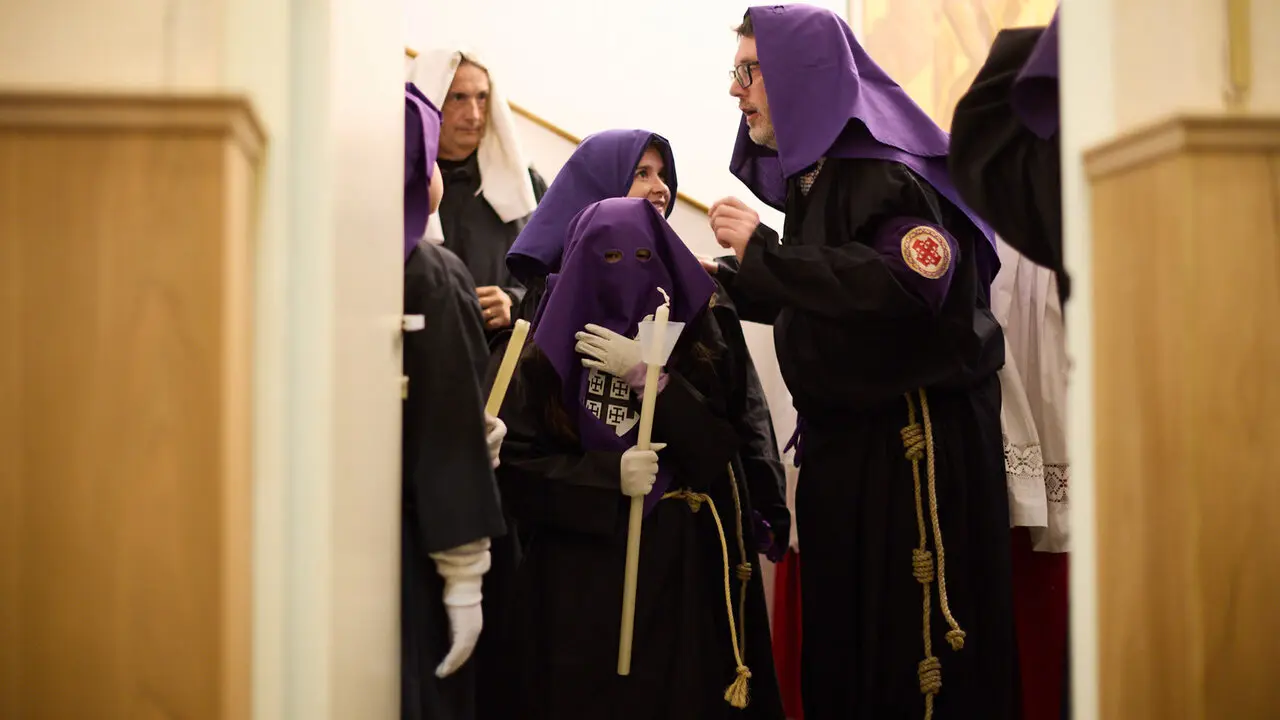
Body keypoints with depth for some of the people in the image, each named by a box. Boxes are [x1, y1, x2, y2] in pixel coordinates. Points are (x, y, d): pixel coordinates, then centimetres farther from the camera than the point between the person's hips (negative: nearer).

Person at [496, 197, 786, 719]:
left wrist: (647, 379, -14)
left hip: (678, 563, 1)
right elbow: (514, 464, -3)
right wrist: (610, 474, -15)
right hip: (579, 567, -1)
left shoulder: (693, 343, 6)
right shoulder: (550, 353, 2)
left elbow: (718, 450, -6)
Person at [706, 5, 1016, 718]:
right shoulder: (809, 174, 13)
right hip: (841, 441, 9)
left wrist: (762, 247, -22)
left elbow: (910, 284, -30)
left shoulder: (884, 169, -13)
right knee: (839, 643, 12)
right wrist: (729, 281, 11)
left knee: (913, 655, -4)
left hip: (917, 442, -9)